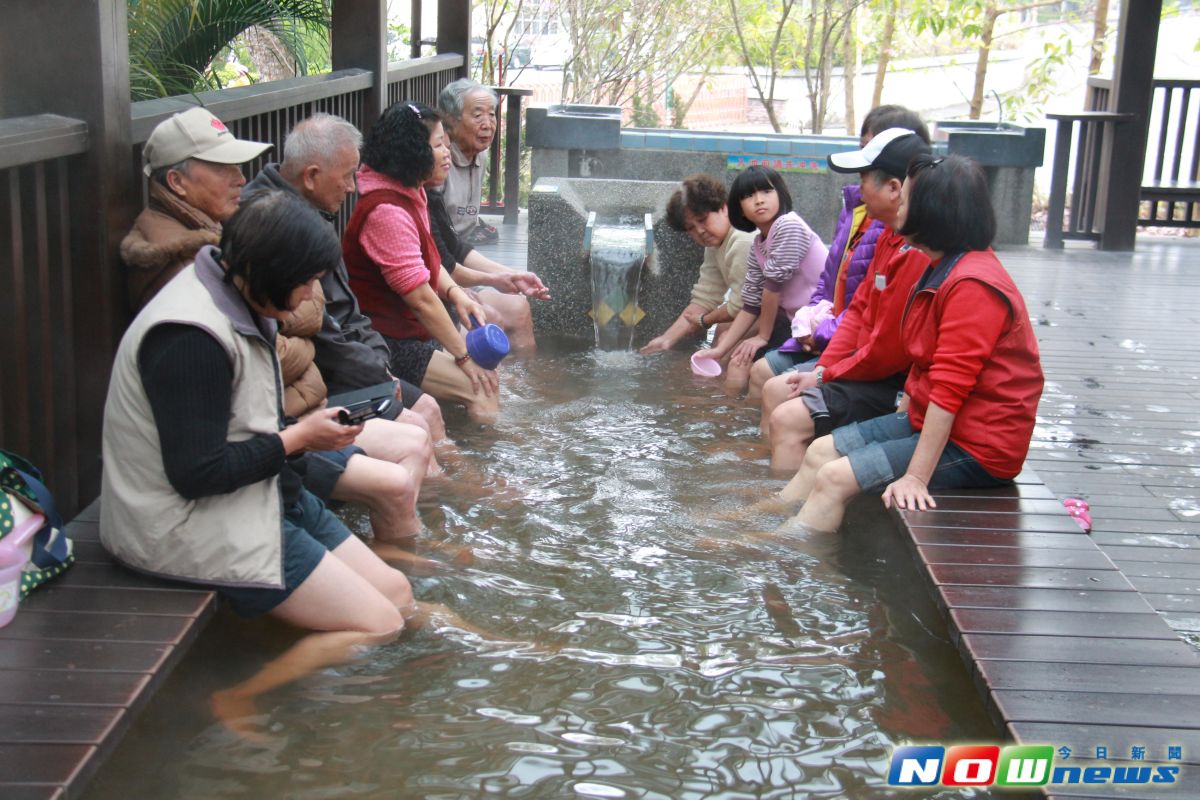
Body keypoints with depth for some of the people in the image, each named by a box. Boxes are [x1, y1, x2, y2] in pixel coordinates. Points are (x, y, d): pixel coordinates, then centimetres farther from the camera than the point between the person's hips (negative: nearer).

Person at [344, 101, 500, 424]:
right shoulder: (387, 212, -25)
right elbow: (420, 297, -24)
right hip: (387, 345, -10)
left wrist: (455, 293, -4)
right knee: (481, 392, -16)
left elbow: (428, 262, 19)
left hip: (414, 331, 11)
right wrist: (463, 355, -17)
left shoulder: (411, 195, 9)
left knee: (490, 376, 3)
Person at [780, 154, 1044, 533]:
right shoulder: (942, 269, 11)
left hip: (973, 446, -10)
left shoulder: (972, 286, -23)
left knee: (835, 478, -18)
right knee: (821, 452, 6)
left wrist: (916, 477, -27)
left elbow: (949, 391, -27)